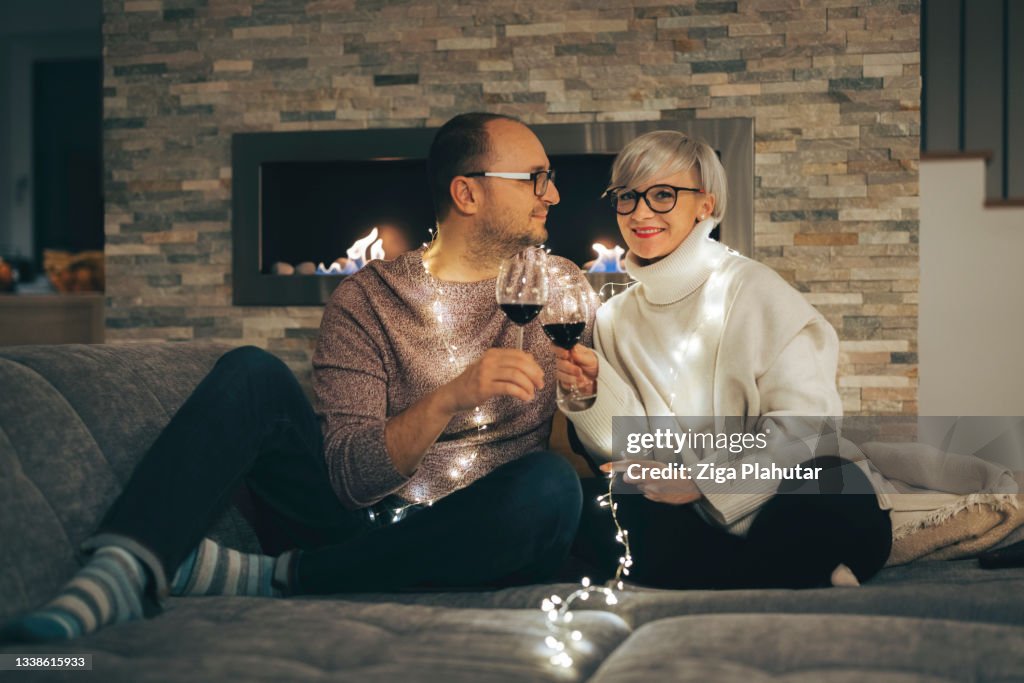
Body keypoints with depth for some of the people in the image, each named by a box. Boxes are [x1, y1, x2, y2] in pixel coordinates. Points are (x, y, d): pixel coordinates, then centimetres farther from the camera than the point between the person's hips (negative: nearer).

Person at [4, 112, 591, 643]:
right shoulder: (368, 298, 1)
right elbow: (350, 475, -11)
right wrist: (449, 399, -27)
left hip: (471, 547, 1)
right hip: (362, 519, 0)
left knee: (551, 485, -33)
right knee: (253, 373, -17)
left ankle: (268, 577, -25)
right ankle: (121, 573, -34)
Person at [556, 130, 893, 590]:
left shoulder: (754, 291, 1)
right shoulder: (616, 318, 14)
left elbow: (802, 420, -9)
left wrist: (704, 480, -16)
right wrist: (592, 395, -11)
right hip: (682, 519, 5)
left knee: (842, 494, -38)